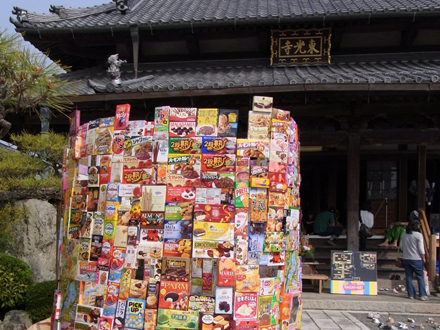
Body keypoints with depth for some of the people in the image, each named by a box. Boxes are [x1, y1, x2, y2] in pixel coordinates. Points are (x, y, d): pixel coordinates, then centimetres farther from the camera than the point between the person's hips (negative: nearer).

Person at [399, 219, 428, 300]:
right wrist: (423, 258, 0)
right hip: (416, 259, -4)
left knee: (409, 276, 8)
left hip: (406, 259, 5)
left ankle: (411, 294, 9)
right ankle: (422, 295, 2)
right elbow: (421, 248, -11)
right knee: (420, 277, 4)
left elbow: (401, 246, 11)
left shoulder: (403, 235, 4)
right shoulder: (418, 235, -11)